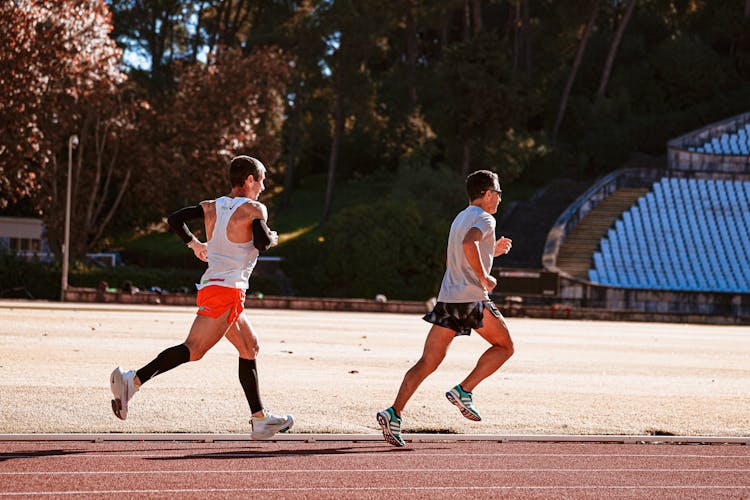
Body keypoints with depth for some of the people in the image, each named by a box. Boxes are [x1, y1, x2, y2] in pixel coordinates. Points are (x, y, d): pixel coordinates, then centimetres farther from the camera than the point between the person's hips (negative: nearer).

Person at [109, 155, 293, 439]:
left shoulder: (212, 207, 15)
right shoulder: (254, 209, -5)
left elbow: (175, 219, 12)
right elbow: (262, 242, -20)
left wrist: (194, 244, 27)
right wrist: (272, 238, 3)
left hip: (209, 287, 9)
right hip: (228, 290, -9)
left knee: (250, 347, 18)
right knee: (193, 349, -19)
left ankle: (260, 420, 20)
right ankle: (134, 380, -33)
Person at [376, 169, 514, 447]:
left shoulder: (459, 219, 23)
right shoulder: (483, 219, -5)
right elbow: (469, 243, -26)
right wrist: (484, 278, -17)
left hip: (447, 299, 8)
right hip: (472, 299, -8)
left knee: (428, 362, 2)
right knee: (504, 346, 12)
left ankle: (394, 413, -11)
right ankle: (463, 391, 0)